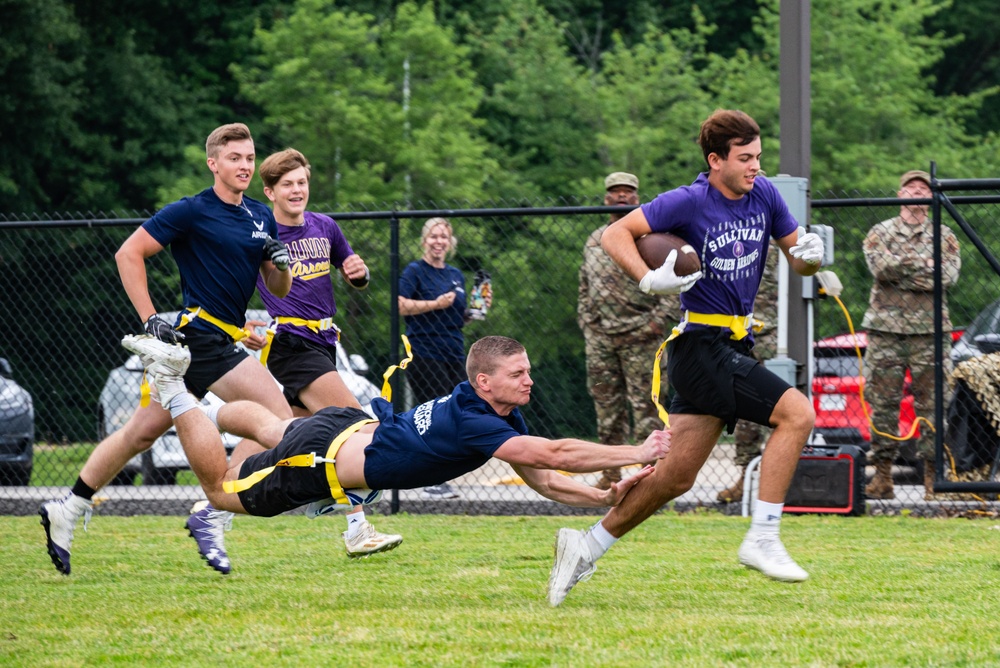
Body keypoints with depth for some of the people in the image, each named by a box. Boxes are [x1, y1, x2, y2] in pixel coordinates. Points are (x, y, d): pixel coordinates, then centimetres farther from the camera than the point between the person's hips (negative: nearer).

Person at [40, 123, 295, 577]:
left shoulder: (261, 217, 13)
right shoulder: (191, 212, -10)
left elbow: (279, 290, 17)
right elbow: (128, 254, -9)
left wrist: (281, 263, -6)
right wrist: (150, 319, -15)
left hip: (223, 339, 8)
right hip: (200, 332, -8)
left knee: (141, 433, 14)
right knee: (276, 418, -16)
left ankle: (66, 513, 22)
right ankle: (212, 516, -12)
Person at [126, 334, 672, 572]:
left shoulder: (505, 417, -10)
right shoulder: (473, 424, -36)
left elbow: (545, 481, -6)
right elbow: (555, 454, -44)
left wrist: (607, 497, -20)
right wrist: (637, 454, -44)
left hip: (352, 427, 8)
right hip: (322, 456, -7)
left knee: (273, 427, 36)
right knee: (221, 489, 13)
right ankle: (172, 388, 21)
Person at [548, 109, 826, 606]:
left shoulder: (764, 195, 7)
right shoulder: (689, 203, -11)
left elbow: (797, 259, 15)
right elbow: (615, 234, -10)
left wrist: (808, 256, -8)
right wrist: (649, 280, -25)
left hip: (733, 345, 7)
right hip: (703, 344, -7)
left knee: (676, 476, 7)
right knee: (797, 413, -19)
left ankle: (586, 547, 17)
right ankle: (761, 540, -15)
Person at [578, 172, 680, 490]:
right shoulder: (595, 240, 17)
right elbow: (585, 287, 24)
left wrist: (660, 319, -12)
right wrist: (586, 321, 14)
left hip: (639, 335, -5)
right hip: (599, 337, 5)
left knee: (645, 404, -8)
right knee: (606, 404, 7)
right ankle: (611, 472, 13)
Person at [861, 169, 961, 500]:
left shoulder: (943, 235, 12)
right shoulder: (880, 233, 10)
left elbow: (948, 275, -5)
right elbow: (880, 267, -9)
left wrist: (902, 267, -8)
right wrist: (924, 264, -9)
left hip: (930, 328, 0)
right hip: (886, 327, 0)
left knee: (931, 403, -3)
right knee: (882, 402, -2)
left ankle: (932, 474, 0)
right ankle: (882, 475, 2)